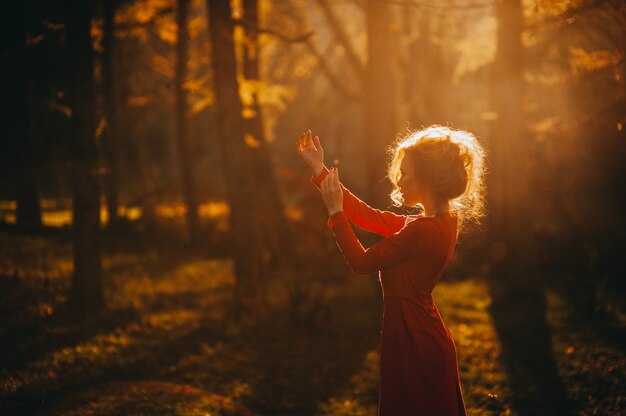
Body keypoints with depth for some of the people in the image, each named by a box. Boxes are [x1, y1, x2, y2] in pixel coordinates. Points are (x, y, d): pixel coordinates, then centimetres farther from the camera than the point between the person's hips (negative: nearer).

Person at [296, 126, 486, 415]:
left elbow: (361, 262, -16)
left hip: (416, 346, -9)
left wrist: (335, 212, -8)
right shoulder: (441, 223, 6)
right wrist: (320, 172, 12)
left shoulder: (424, 230, -23)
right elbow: (369, 217, 11)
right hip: (420, 340, 9)